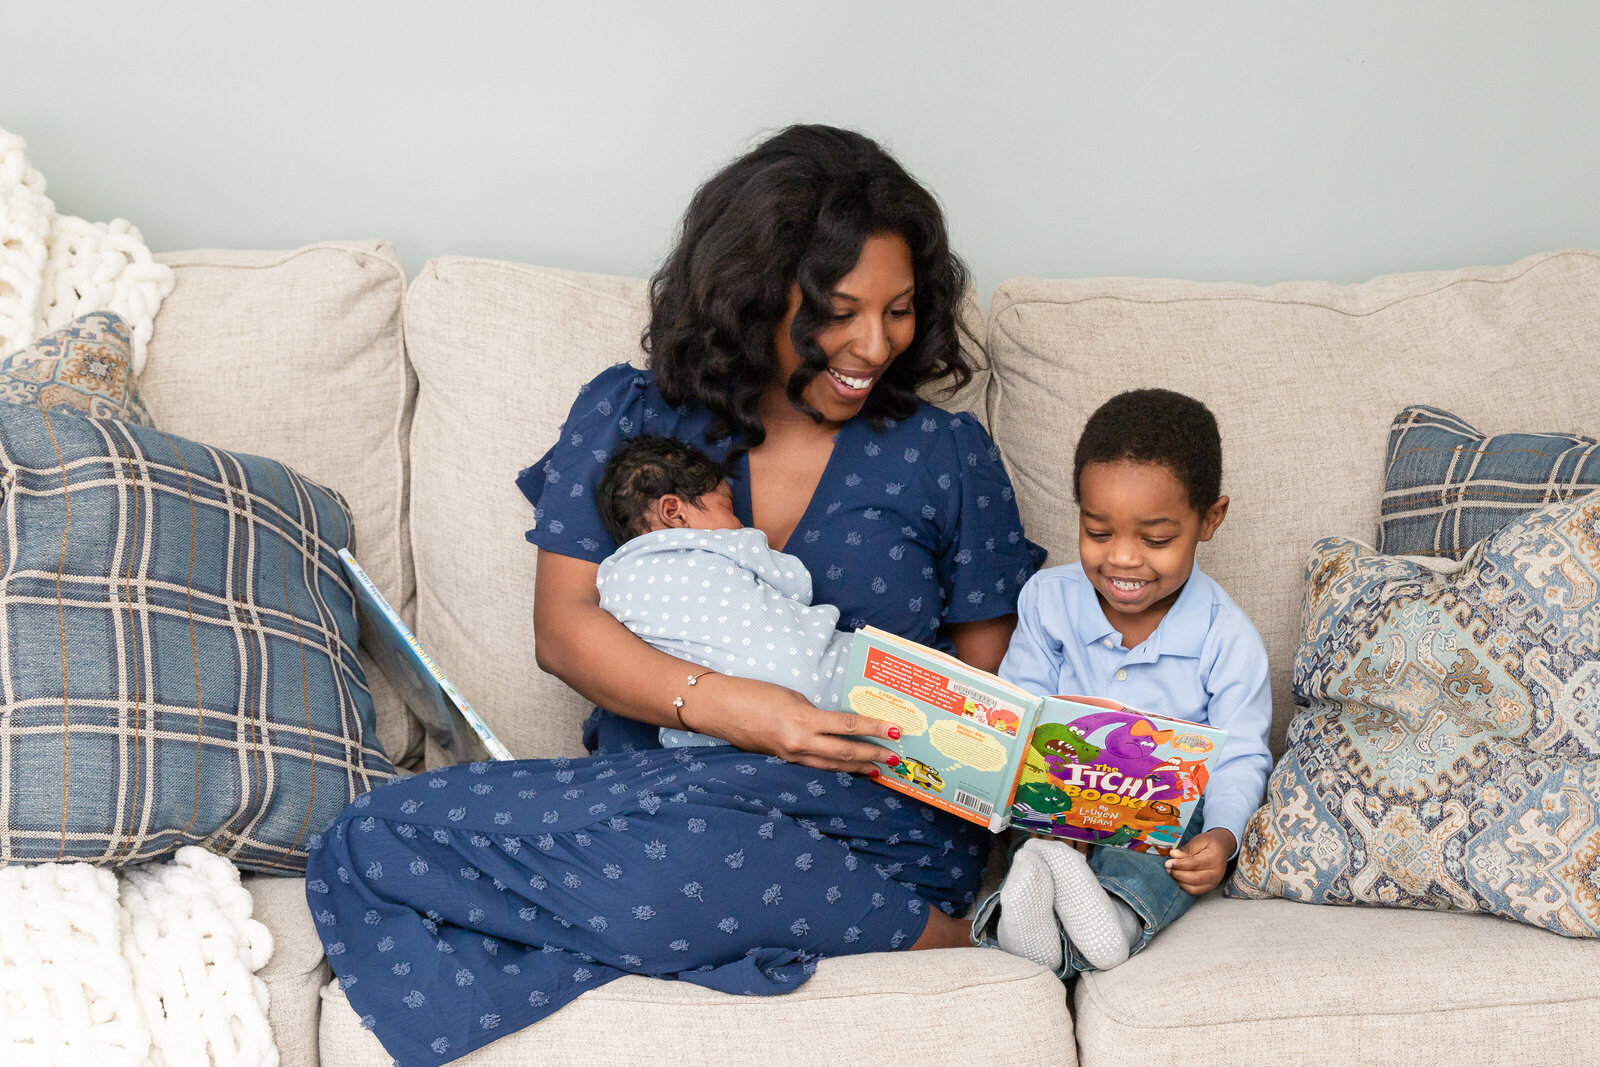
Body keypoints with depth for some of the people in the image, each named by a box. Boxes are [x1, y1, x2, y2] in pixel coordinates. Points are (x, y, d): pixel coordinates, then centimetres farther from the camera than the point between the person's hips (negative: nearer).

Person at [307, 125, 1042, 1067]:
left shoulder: (947, 456, 10)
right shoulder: (628, 416, 9)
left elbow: (992, 680, 13)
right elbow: (565, 627, 0)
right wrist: (716, 705, -18)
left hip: (871, 821, -4)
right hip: (648, 776, 4)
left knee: (644, 868, -39)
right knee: (375, 842, -26)